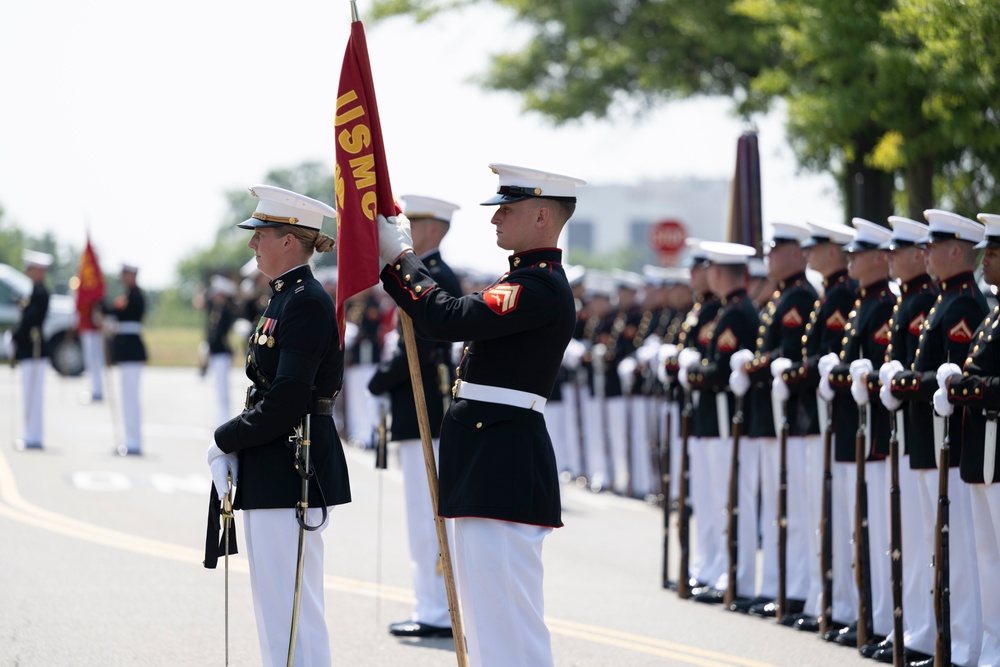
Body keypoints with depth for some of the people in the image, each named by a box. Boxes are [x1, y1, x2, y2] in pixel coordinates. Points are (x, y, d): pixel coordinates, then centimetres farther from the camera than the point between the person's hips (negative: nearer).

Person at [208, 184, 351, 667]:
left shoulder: (306, 303, -16)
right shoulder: (284, 297, 15)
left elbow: (285, 402, -22)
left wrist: (226, 440, -10)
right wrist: (233, 450, 7)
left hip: (291, 471, -10)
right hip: (269, 471, 10)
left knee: (291, 608, -7)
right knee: (273, 606, 15)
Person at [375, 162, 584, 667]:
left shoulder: (540, 288, -16)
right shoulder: (526, 279, 18)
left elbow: (448, 319, -23)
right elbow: (452, 322, 20)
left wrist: (402, 256, -10)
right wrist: (395, 260, 12)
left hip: (505, 470, -11)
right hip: (490, 462, 11)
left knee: (505, 621, -10)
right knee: (487, 614, 16)